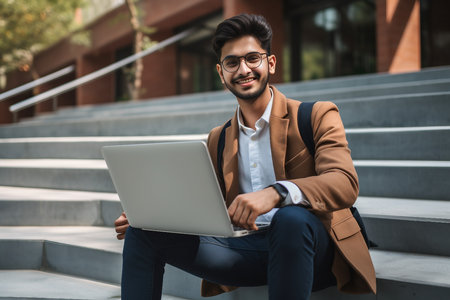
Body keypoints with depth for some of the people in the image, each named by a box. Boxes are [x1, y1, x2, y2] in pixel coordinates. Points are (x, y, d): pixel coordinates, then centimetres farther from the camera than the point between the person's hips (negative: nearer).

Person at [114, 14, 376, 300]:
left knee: (290, 218, -39)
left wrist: (275, 193, -34)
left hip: (313, 248, -4)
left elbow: (345, 183, -15)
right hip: (247, 249, 4)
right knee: (143, 230, -10)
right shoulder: (218, 139, 17)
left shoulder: (317, 116, 1)